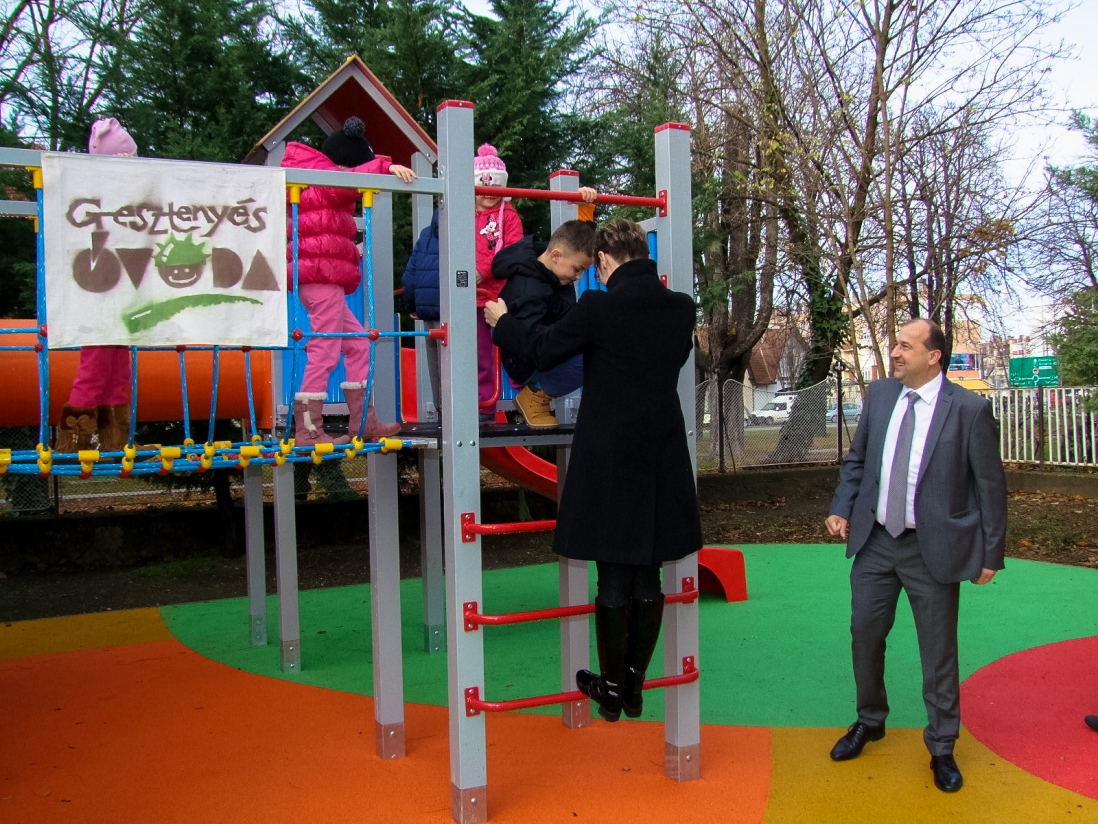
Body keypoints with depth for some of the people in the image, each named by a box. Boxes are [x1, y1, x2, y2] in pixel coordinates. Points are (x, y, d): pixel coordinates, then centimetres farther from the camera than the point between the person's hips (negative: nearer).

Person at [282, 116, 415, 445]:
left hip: (324, 279, 11)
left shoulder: (323, 192, 25)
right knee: (325, 350, -9)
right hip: (322, 277, -11)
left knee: (357, 344, 13)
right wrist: (386, 168, -33)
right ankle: (307, 429, -6)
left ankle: (363, 420, 16)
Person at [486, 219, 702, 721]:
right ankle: (634, 685, 24)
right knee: (648, 576, 12)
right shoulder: (680, 308, 2)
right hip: (662, 459, 5)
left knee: (614, 579, 5)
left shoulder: (599, 307, -13)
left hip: (609, 459, -5)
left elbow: (542, 352, -3)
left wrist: (502, 321, 15)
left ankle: (612, 689, 19)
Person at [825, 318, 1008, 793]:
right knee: (865, 634, 14)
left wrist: (991, 553, -4)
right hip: (875, 541, 4)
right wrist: (842, 508, 1)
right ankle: (870, 721, 38)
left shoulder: (969, 409, -10)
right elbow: (856, 459, 13)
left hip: (934, 548, -4)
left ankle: (941, 746, 29)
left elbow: (990, 485, -5)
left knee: (939, 650, 9)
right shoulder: (879, 395, 3)